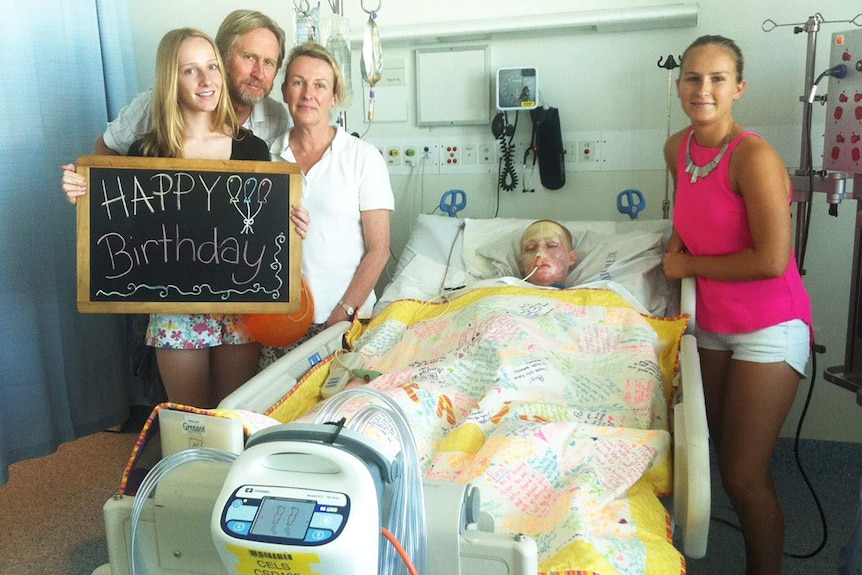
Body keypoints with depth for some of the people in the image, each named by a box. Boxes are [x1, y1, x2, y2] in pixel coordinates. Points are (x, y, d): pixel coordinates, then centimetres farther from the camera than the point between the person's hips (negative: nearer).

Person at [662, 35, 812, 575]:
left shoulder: (754, 155, -22)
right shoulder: (677, 148, 0)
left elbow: (771, 260, -27)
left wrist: (689, 266, -15)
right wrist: (677, 243, 3)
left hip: (769, 328, -7)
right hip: (713, 323, 7)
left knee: (744, 476, -4)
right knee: (726, 456, 19)